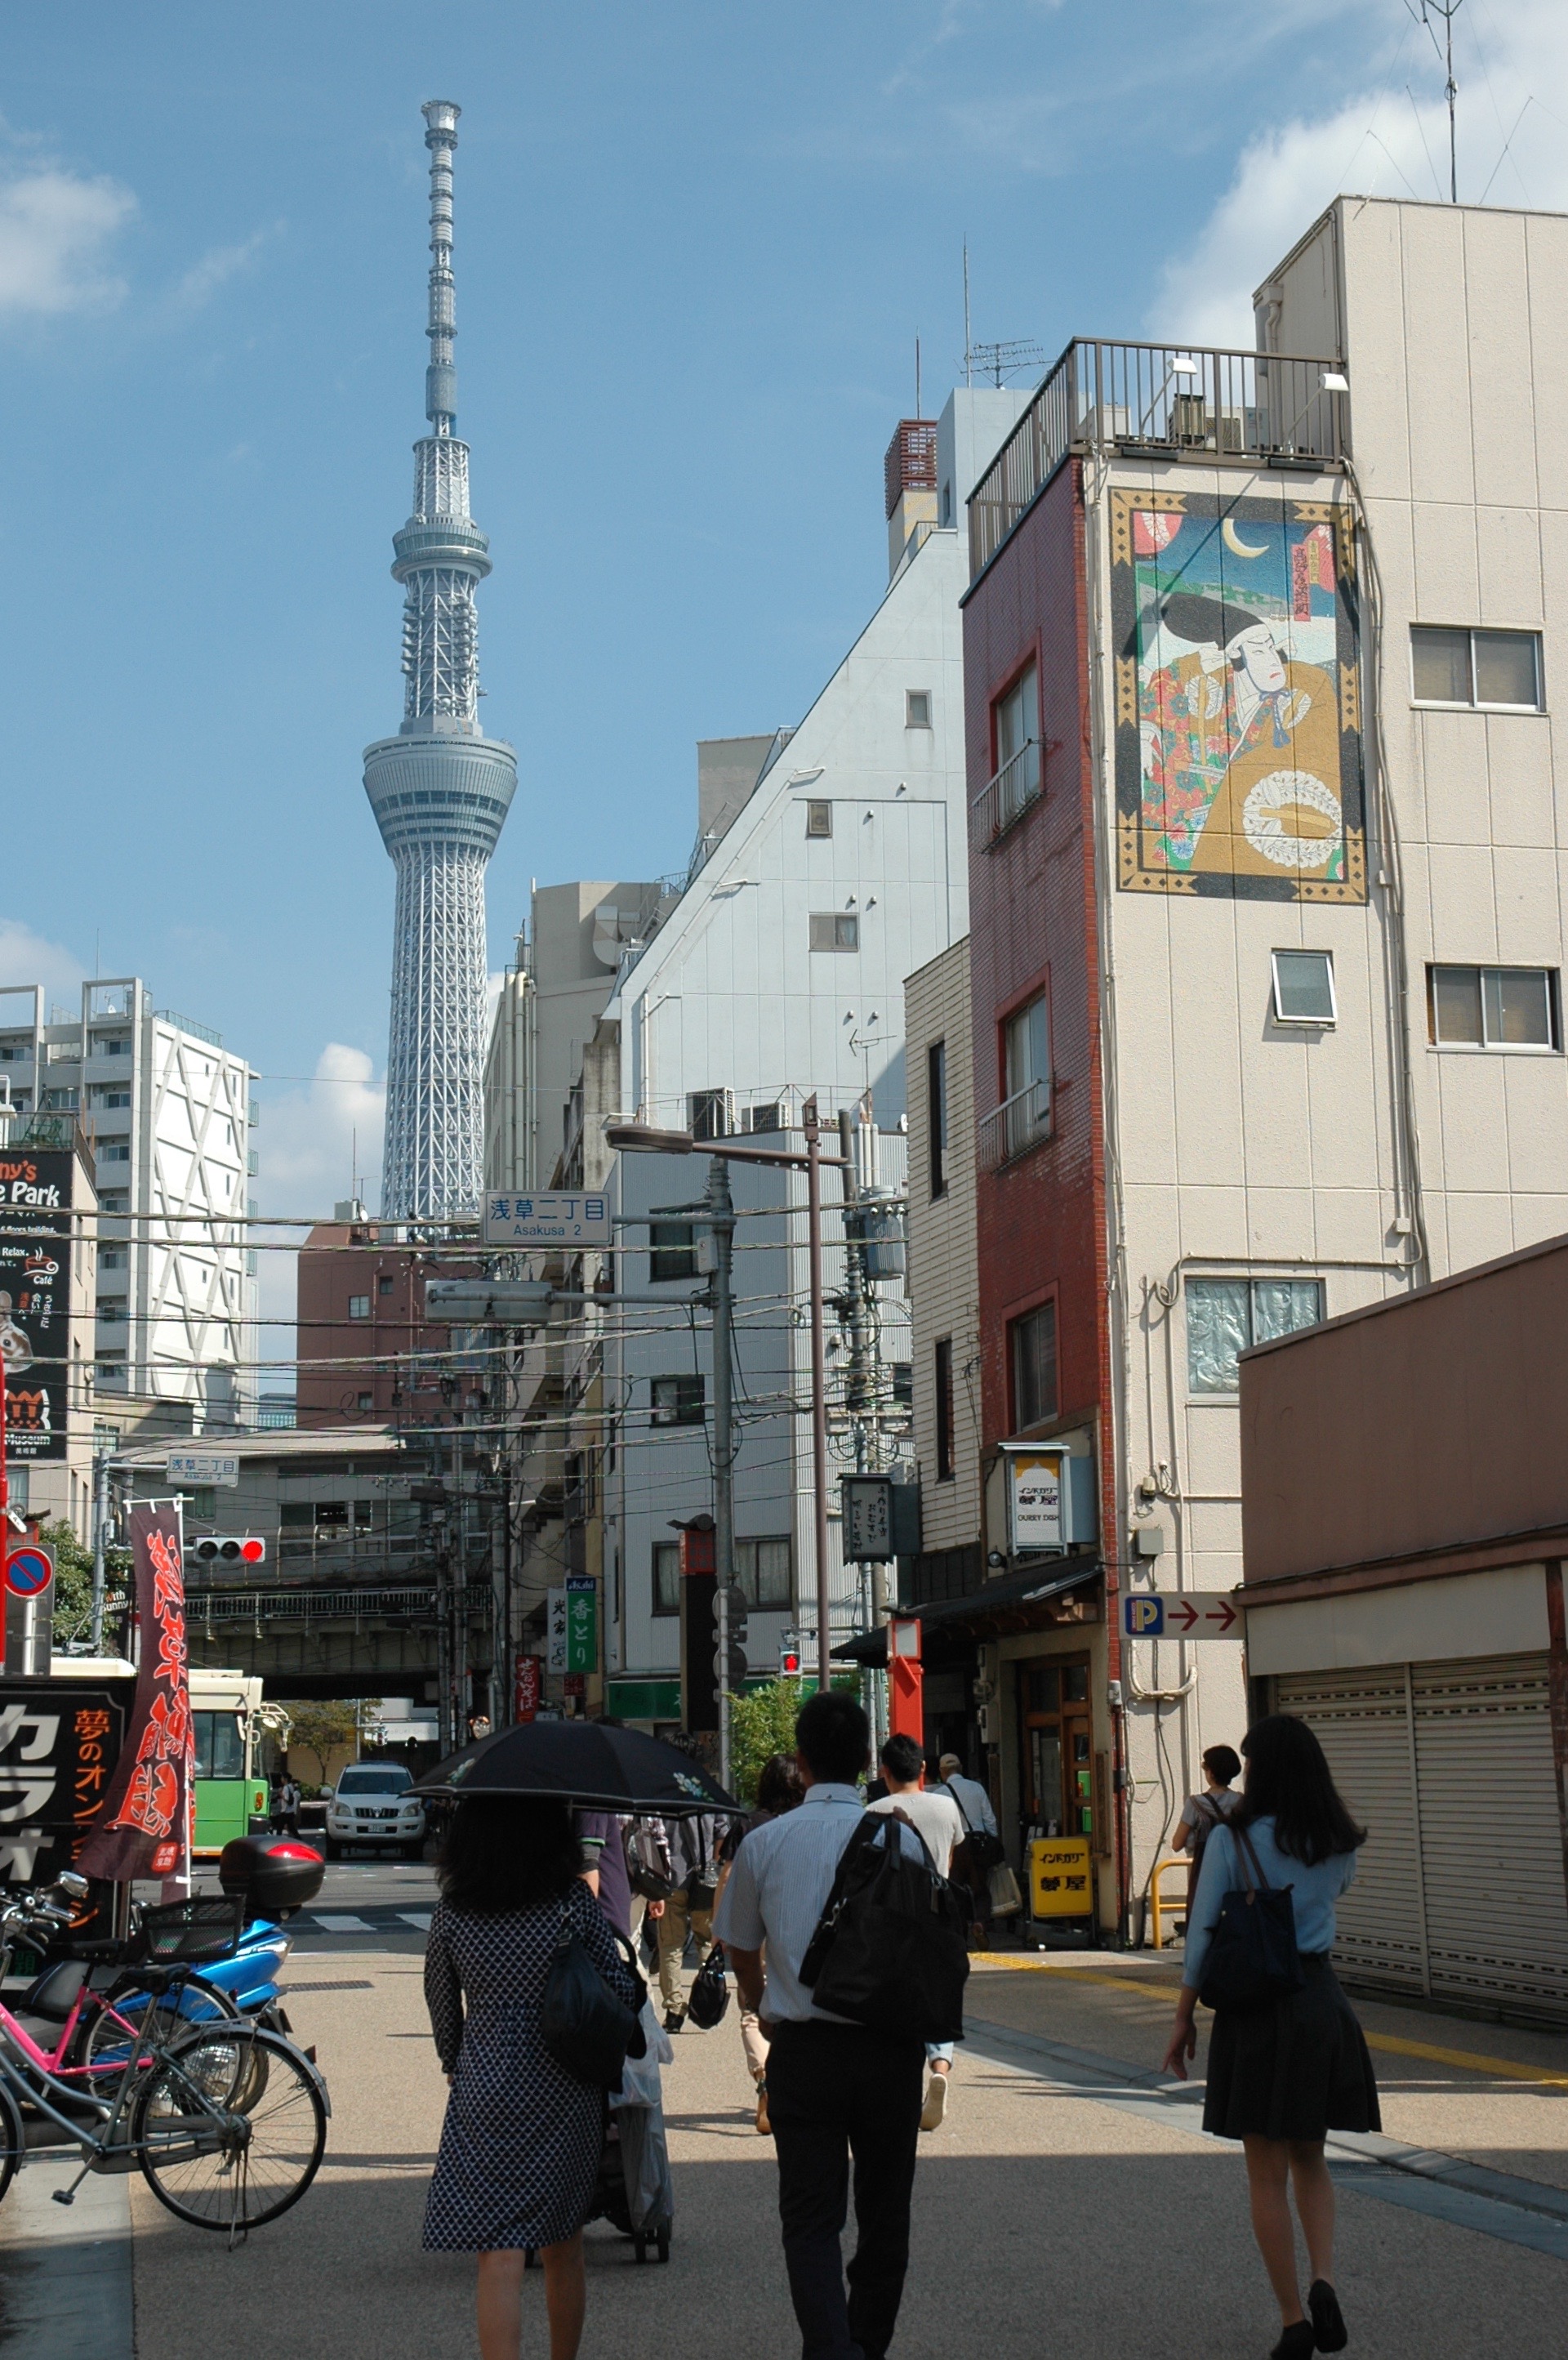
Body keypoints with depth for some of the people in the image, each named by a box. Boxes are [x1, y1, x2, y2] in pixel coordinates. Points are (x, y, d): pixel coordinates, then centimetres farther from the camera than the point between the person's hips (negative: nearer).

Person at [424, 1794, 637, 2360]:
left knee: (500, 2257, -3)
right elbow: (621, 1991, -1)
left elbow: (440, 2003, 6)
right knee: (564, 2250, 18)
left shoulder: (452, 1911, -5)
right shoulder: (575, 1905, -7)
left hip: (486, 2096, -1)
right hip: (566, 2098, 1)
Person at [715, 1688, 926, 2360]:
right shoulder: (899, 1838, -2)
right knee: (884, 2216, 15)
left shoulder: (763, 1843, -1)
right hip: (889, 2050, 1)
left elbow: (741, 1951, 12)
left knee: (811, 2220, 2)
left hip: (802, 2050, -1)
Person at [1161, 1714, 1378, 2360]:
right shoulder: (1339, 1844, 1)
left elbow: (1201, 1936, -8)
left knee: (1268, 2175, 7)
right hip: (1321, 1999, 4)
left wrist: (1183, 2019, 1)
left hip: (1256, 2009, -3)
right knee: (1309, 2159, 19)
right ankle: (1323, 2280, -3)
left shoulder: (1233, 1838, -10)